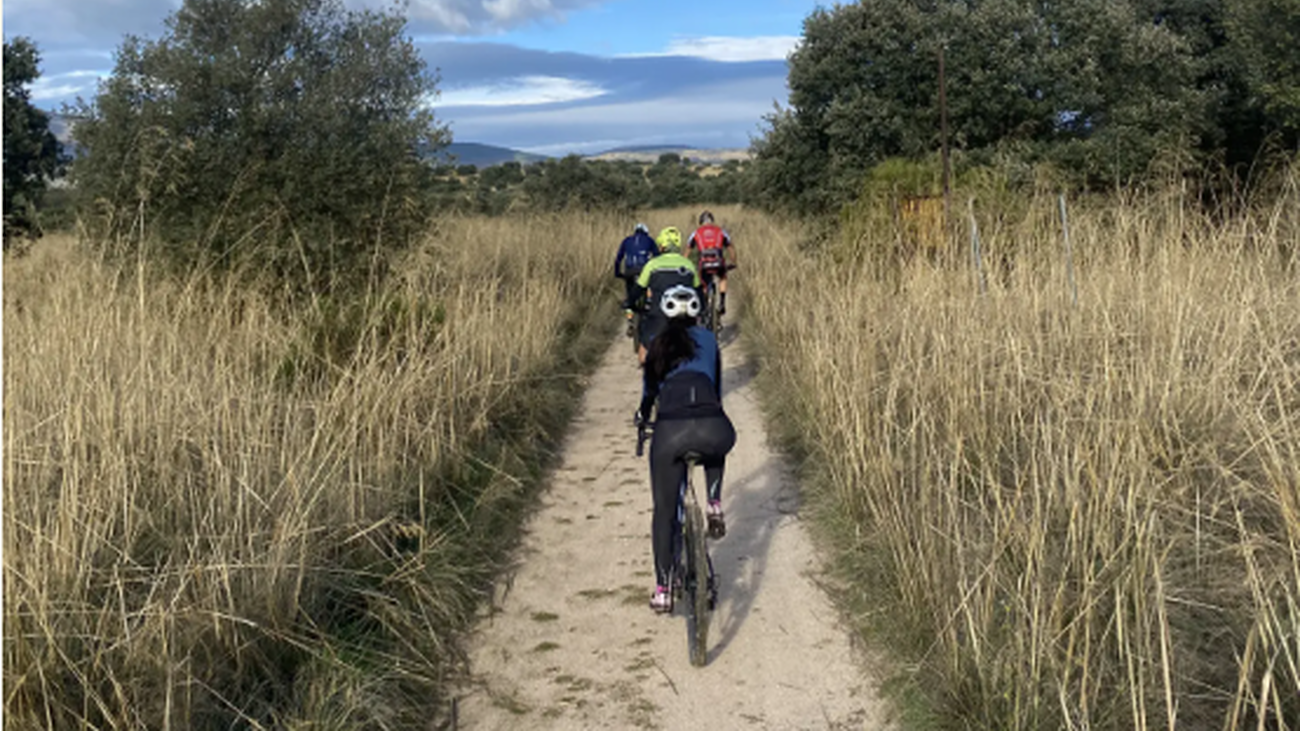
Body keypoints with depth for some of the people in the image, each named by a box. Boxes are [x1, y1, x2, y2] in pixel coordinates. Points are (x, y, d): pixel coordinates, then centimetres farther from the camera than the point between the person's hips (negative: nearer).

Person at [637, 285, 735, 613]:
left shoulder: (657, 345, 23)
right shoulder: (707, 339, 22)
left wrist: (643, 416, 54)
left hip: (670, 431, 0)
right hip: (712, 430, 0)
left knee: (664, 511, 15)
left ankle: (662, 590, 13)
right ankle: (715, 506, 19)